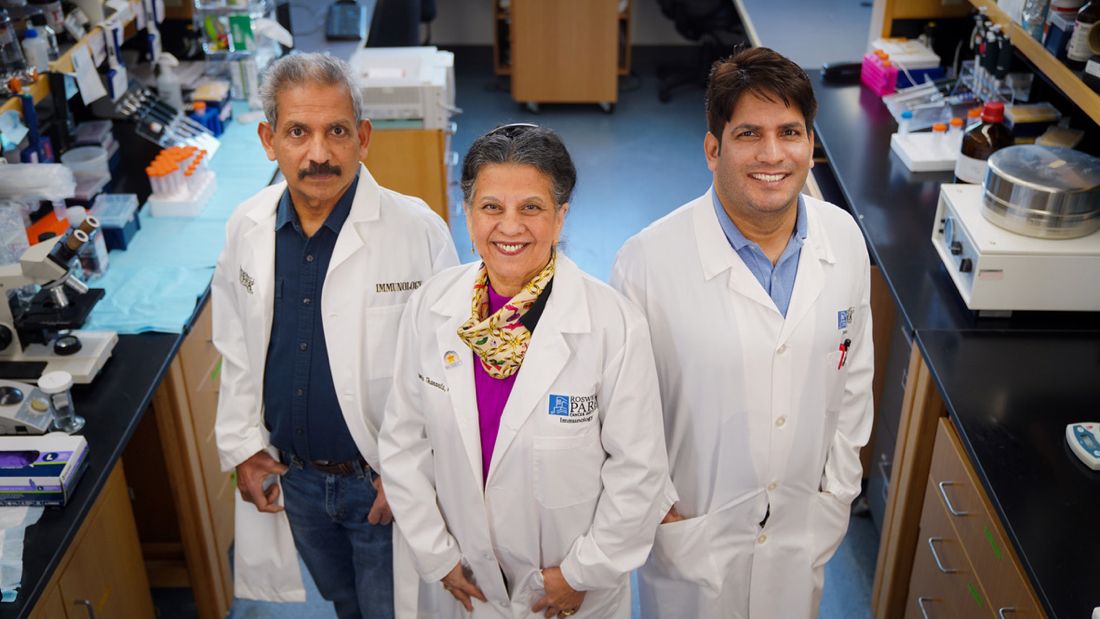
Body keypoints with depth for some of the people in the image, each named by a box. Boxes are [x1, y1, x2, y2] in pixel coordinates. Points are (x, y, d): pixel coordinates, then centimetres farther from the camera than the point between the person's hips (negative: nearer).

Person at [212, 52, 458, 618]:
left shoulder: (418, 230, -20)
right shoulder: (246, 229, -6)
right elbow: (236, 352, 7)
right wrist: (242, 448, 4)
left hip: (386, 483, -4)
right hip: (289, 476, 4)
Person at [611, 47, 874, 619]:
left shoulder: (844, 239, -8)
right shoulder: (649, 263, -24)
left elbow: (853, 374, 4)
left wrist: (838, 490, 5)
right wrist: (659, 509, -10)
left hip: (803, 526, 4)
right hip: (691, 532, -3)